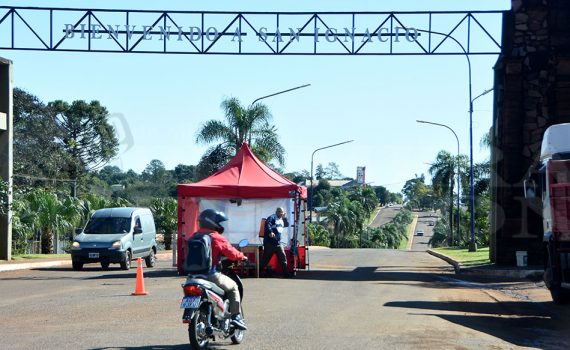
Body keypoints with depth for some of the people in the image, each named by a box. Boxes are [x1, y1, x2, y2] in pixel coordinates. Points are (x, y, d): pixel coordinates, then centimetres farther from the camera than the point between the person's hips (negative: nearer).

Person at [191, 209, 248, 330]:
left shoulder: (194, 237, 11)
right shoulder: (217, 238, -10)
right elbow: (231, 253, -8)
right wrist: (242, 256, 12)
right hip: (211, 275, -6)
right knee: (233, 287, 16)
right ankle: (236, 316, 7)